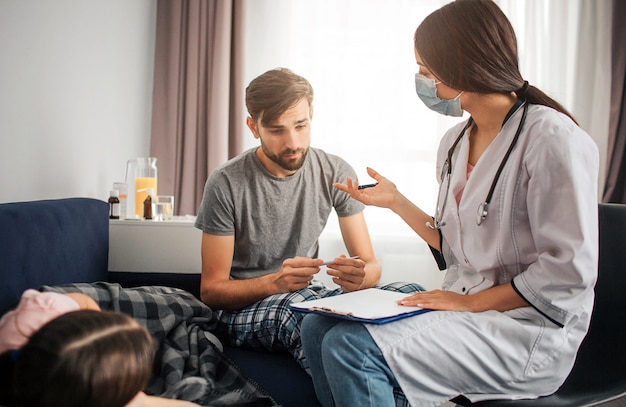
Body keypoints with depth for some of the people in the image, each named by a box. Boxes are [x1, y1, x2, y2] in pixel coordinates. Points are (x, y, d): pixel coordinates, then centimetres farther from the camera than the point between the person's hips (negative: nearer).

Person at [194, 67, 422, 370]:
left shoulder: (337, 174, 0)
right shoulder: (227, 184, -11)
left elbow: (372, 265, 1)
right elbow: (211, 290, -9)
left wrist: (358, 276, -25)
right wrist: (275, 282, -28)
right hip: (244, 306, -3)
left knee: (410, 293, -24)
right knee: (297, 308, -39)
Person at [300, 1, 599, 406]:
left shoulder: (551, 137, -15)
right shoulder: (454, 142, 11)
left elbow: (569, 271, -18)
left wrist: (471, 302, -15)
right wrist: (396, 201, 13)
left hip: (528, 328, -8)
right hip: (461, 306, 8)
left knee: (351, 347, -23)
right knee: (319, 327, -5)